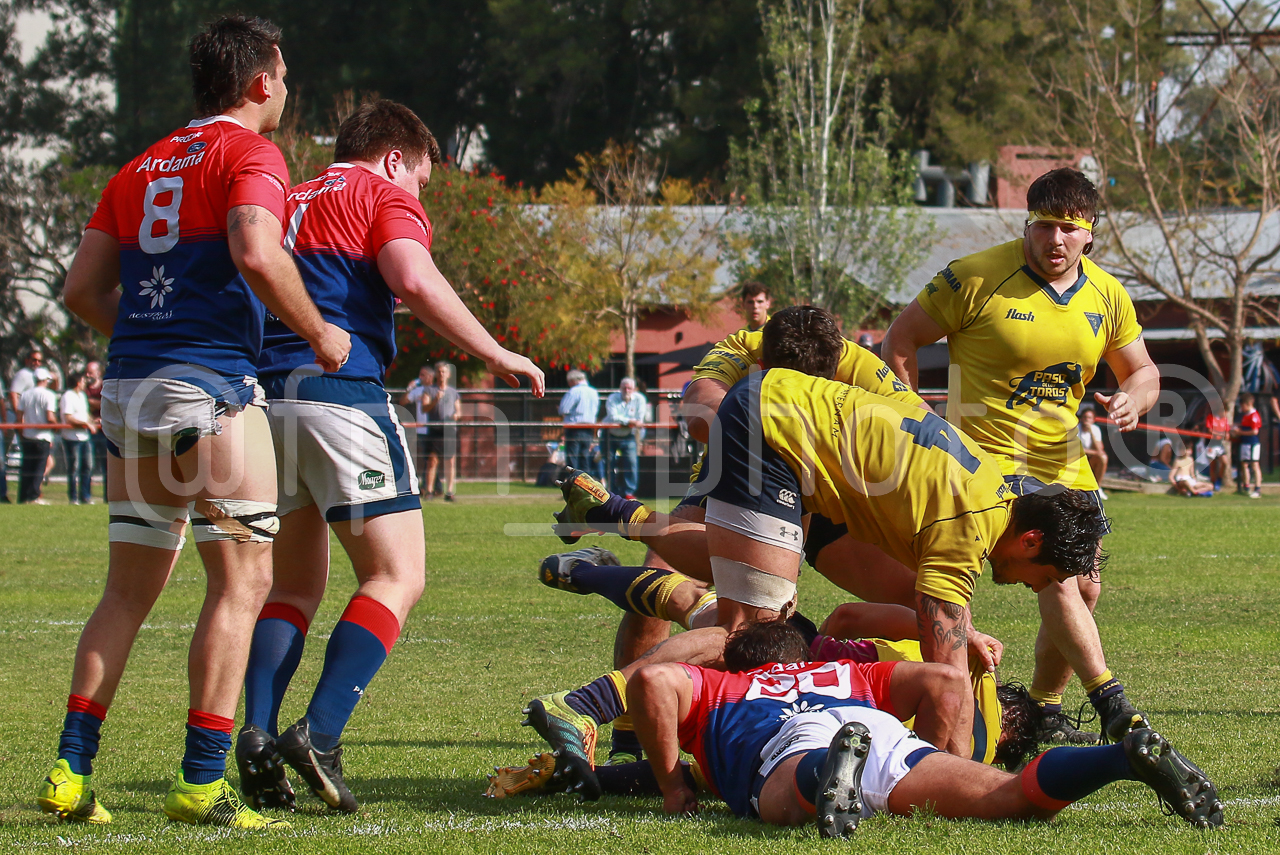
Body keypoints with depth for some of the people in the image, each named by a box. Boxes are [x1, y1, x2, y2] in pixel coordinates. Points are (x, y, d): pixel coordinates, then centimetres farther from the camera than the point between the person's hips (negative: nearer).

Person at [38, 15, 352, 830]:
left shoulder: (142, 167, 19)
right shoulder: (250, 153, -3)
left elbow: (83, 288, 17)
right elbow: (257, 254, -21)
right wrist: (319, 333, -8)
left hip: (128, 391, 7)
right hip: (211, 389, -7)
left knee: (130, 589, 12)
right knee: (243, 579, -3)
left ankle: (71, 773, 6)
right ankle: (203, 783, -9)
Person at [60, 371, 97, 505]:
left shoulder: (82, 396, 17)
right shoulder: (68, 396, -11)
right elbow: (68, 418, -18)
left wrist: (93, 421, 7)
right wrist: (87, 424, -16)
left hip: (84, 437, 9)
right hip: (72, 437, -9)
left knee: (88, 467, 10)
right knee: (74, 469, -3)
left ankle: (86, 497, 17)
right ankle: (73, 498, 3)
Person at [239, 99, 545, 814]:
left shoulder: (288, 203, 25)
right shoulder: (384, 194, 5)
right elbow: (414, 279, -13)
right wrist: (495, 354, -9)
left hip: (264, 396, 7)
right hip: (342, 392, -7)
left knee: (296, 585, 15)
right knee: (397, 576, -2)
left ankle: (258, 734, -4)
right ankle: (320, 735, -17)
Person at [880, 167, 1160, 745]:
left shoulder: (1107, 296, 3)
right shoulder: (976, 279, -13)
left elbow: (1142, 371, 16)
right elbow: (899, 342, -4)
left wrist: (1131, 400, -9)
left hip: (1065, 465, 7)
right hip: (991, 458, -6)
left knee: (1084, 589, 6)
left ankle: (1043, 709, 23)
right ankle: (1111, 704, -22)